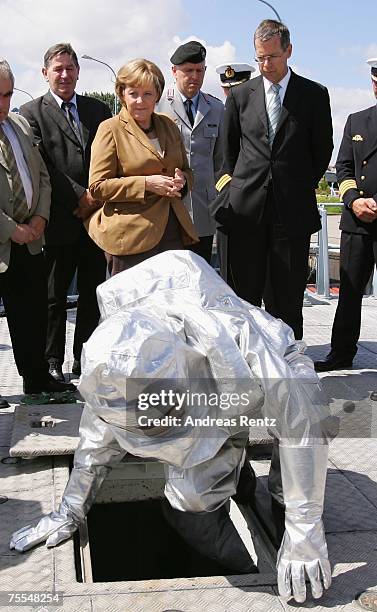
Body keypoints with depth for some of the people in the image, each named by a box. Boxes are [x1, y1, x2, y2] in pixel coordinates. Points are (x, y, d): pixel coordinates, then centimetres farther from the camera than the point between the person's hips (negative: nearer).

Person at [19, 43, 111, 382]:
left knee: (93, 293, 9)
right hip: (60, 221, -4)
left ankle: (85, 359, 21)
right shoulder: (32, 112, 1)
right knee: (55, 296, 7)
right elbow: (41, 167, -9)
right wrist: (79, 196, -14)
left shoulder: (98, 110, 13)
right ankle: (53, 361, 19)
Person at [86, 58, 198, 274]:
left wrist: (181, 181, -1)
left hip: (173, 234, 5)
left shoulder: (169, 125, 15)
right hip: (131, 238, -5)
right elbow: (98, 186, -7)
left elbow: (187, 171, 24)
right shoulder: (111, 129, -1)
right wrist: (146, 183, -15)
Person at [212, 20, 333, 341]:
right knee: (244, 294, 3)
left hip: (293, 208, -1)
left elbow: (323, 149, 10)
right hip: (247, 206, 1)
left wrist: (303, 186, 9)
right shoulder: (240, 94, 9)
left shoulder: (314, 94, 4)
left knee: (289, 295, 3)